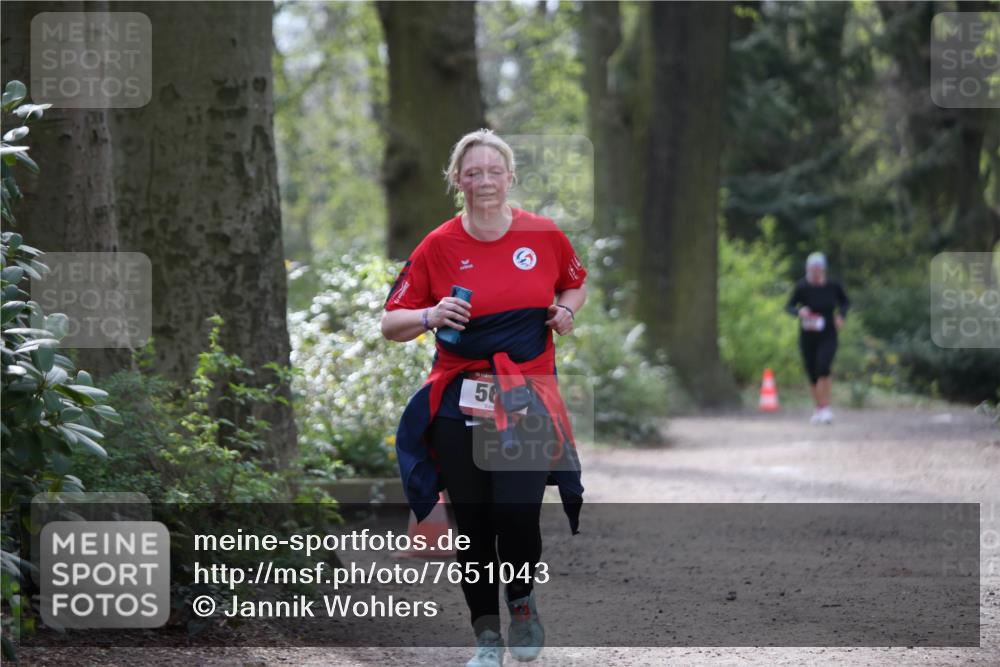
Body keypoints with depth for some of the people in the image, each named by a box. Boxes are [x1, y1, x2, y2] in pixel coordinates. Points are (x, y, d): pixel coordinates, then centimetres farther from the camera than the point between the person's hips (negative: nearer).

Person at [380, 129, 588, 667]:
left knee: (517, 516, -12)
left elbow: (575, 285, 22)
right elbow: (391, 323, 2)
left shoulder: (545, 236, 2)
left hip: (528, 399, 0)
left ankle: (522, 600, 19)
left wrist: (567, 310, 1)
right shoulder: (438, 246, -1)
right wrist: (432, 316, -17)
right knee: (473, 523, 3)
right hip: (460, 404, 1)